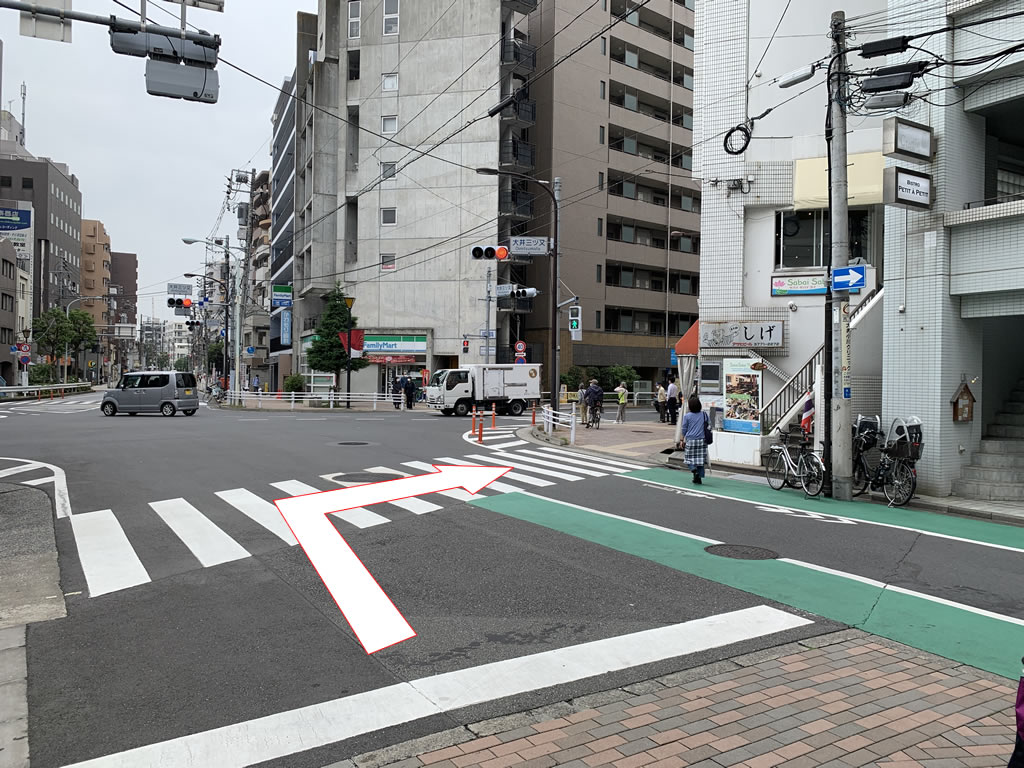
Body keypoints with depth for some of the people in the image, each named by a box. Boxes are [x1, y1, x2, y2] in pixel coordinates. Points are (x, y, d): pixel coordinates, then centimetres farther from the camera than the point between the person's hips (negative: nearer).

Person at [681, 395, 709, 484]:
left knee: (689, 458, 10)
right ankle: (699, 478, 7)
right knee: (700, 458, 8)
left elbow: (684, 430, 0)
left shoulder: (687, 416, -6)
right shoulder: (704, 415, 2)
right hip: (702, 440, 3)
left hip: (690, 440, -2)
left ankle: (694, 469, -18)